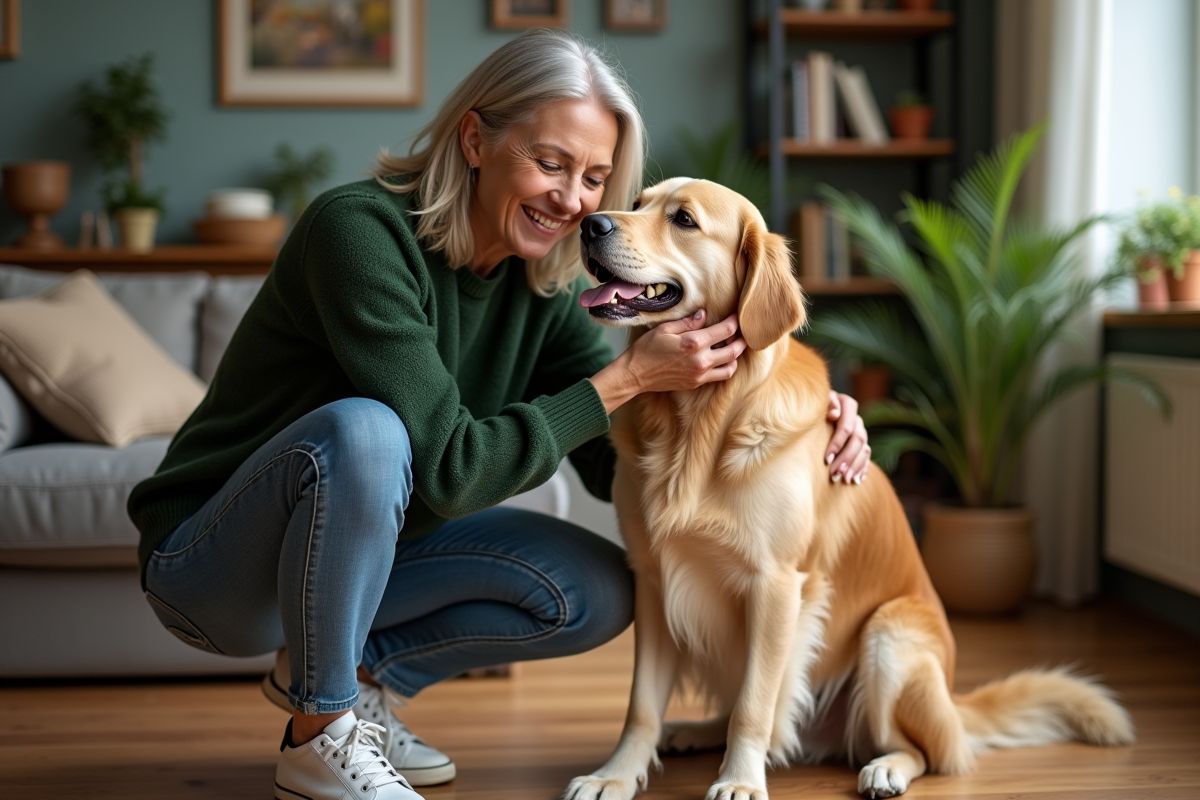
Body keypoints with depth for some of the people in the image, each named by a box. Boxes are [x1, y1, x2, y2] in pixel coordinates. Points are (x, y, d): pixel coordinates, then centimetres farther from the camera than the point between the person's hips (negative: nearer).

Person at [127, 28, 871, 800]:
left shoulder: (545, 282, -5)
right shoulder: (361, 230, -26)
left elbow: (614, 463, -4)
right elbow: (447, 469, -31)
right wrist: (627, 378, -29)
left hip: (366, 549, 7)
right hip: (214, 559, -6)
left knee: (601, 592, -9)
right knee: (364, 430, -37)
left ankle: (358, 670, 9)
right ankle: (320, 736, -15)